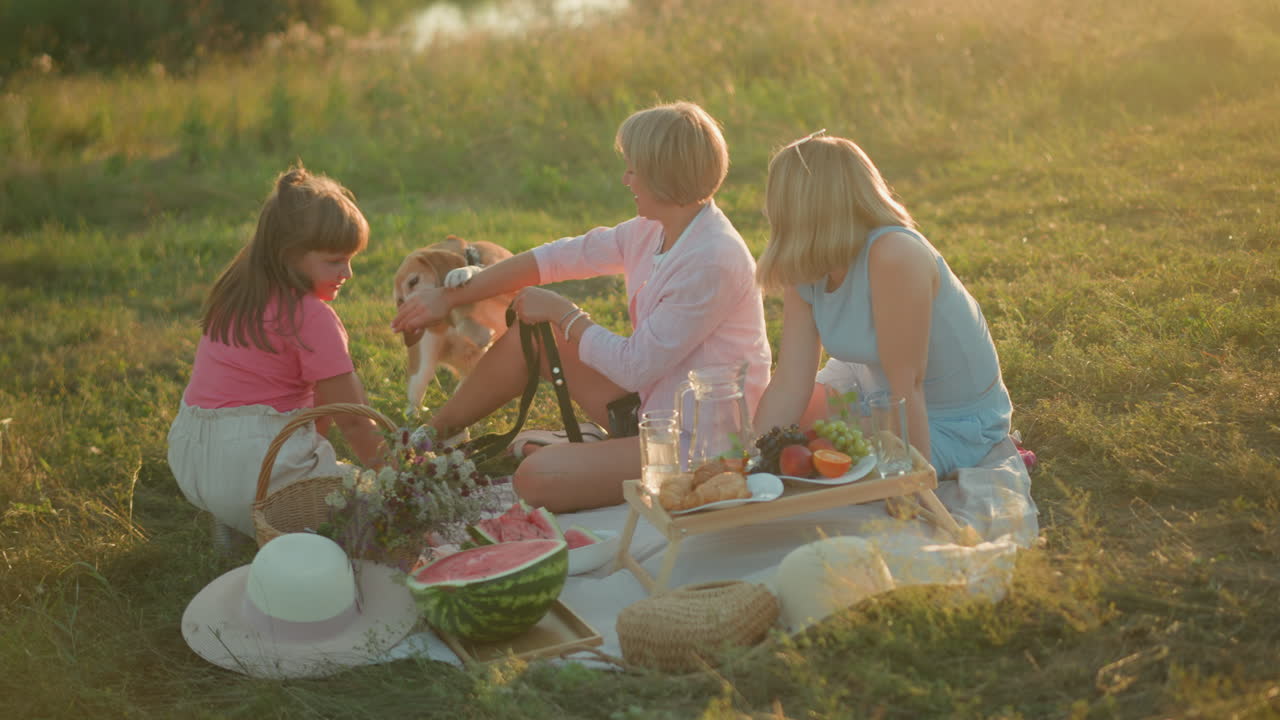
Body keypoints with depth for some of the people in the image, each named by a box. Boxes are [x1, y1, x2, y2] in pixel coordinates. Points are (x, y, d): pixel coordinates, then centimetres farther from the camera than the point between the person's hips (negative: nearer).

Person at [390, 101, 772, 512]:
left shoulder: (713, 262, -27)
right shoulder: (654, 232, 0)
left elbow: (634, 367, -23)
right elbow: (556, 258, 5)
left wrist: (561, 312, -9)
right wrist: (450, 297, 9)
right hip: (649, 406, 9)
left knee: (536, 479, -23)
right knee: (528, 338, 9)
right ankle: (430, 435, 24)